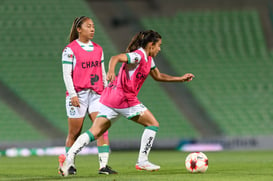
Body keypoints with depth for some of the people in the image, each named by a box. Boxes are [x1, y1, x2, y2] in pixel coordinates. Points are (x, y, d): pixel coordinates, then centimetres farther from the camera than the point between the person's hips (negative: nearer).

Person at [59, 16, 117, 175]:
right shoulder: (70, 49, -3)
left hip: (96, 94, 4)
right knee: (74, 133, 3)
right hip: (78, 95, -4)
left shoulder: (98, 49, 14)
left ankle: (103, 165, -17)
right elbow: (67, 74, -6)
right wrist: (73, 94, -14)